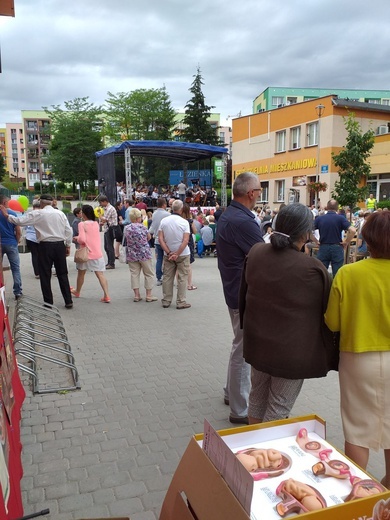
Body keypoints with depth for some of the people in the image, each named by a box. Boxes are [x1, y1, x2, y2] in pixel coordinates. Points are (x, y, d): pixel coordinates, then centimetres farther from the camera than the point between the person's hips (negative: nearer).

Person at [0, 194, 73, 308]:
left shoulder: (38, 213, -4)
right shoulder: (60, 213, 6)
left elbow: (20, 221, -7)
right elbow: (69, 230, 5)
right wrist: (68, 245, 14)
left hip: (45, 246, -3)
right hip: (60, 245, 4)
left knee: (45, 276, 6)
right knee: (62, 274, 11)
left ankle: (48, 303, 10)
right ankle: (68, 301, 11)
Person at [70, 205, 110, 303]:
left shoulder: (82, 224, -12)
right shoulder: (96, 223, 6)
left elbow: (82, 239, -20)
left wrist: (76, 238, 0)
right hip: (97, 253, 4)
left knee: (81, 273, 18)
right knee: (100, 274, -3)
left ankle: (77, 291, 39)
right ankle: (106, 296, -13)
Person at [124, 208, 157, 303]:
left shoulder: (126, 228, -3)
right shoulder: (142, 227, -12)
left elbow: (127, 239, 8)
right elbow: (149, 237, 2)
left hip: (131, 255, 3)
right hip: (144, 253, -3)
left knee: (134, 274, 9)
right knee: (148, 274, 8)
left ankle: (136, 295, 9)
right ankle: (149, 295, 9)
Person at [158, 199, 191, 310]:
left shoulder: (164, 221, -2)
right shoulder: (184, 222, -11)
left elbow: (160, 239, -6)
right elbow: (185, 240, -17)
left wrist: (169, 253, -8)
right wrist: (177, 254, -14)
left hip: (168, 254, 3)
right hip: (183, 254, -3)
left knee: (167, 277, 12)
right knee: (182, 278, 4)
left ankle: (166, 301, 17)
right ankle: (181, 302, 6)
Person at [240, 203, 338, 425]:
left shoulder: (255, 253, -7)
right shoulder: (313, 269, -23)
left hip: (258, 342, 6)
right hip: (292, 349, -6)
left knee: (258, 396, 23)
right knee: (279, 408, 11)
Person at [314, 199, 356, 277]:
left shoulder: (319, 218, 1)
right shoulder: (340, 218, -5)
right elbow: (352, 230, -16)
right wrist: (346, 242, -4)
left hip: (323, 248, 1)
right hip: (337, 248, -1)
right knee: (337, 275, 6)